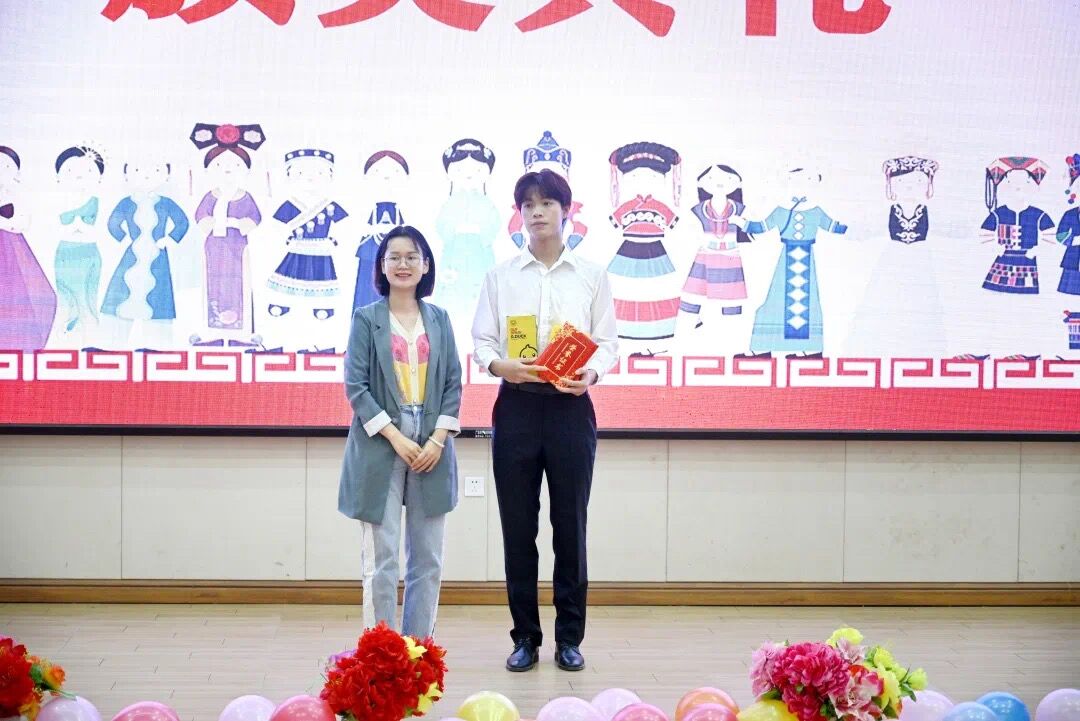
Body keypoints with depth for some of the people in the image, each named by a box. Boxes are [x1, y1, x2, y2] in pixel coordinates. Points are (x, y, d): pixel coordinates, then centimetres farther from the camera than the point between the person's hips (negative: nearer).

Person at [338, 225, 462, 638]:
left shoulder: (438, 319, 11)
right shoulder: (366, 319, 3)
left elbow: (454, 383, 7)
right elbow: (355, 385, -4)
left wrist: (438, 439, -6)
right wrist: (397, 438, -12)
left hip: (432, 448, 3)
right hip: (381, 448, -3)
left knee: (428, 558, 6)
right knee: (381, 558, -2)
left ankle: (420, 649, 15)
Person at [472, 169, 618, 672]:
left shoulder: (591, 276, 7)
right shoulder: (501, 276, 7)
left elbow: (607, 341, 4)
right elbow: (481, 339, 5)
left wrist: (591, 373, -17)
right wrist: (500, 365, -17)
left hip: (570, 407, 0)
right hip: (517, 406, 1)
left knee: (570, 525, 4)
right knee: (518, 527, 4)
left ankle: (569, 638, 15)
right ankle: (525, 637, 15)